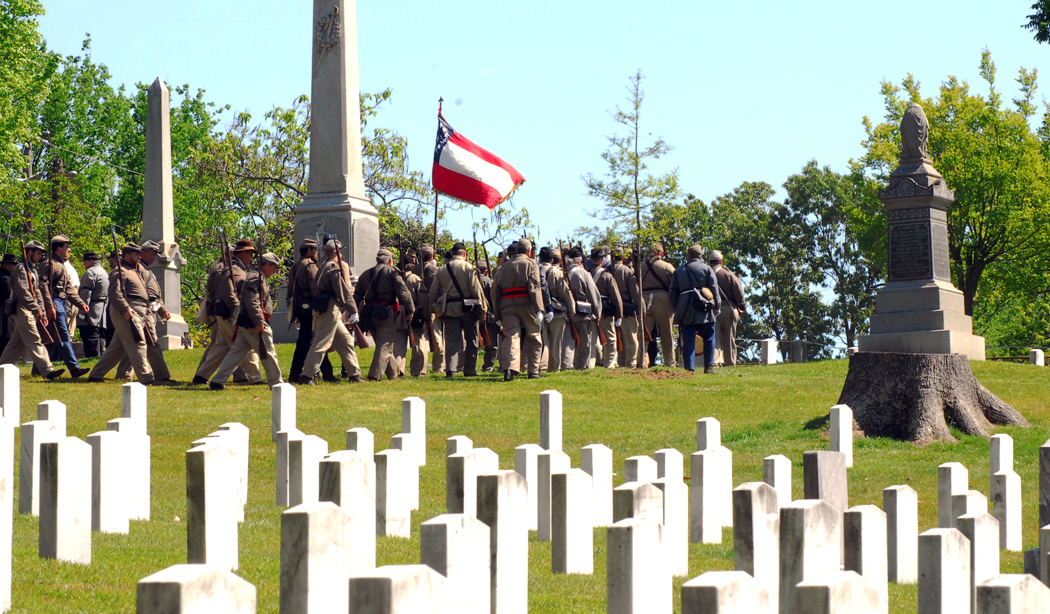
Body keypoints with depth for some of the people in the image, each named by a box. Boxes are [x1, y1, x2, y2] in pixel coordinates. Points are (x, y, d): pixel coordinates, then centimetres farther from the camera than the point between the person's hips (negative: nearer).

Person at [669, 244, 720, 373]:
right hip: (704, 309, -2)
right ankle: (709, 366, 4)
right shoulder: (707, 269, 4)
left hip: (685, 312, 2)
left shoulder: (679, 271, 12)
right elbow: (714, 289, 0)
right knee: (709, 338, 9)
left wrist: (677, 308, 17)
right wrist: (717, 306, 5)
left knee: (688, 340, 2)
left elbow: (673, 293, 12)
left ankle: (689, 368, -3)